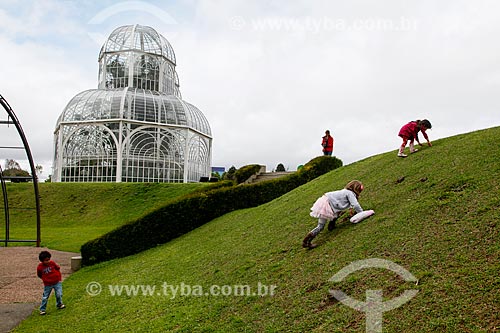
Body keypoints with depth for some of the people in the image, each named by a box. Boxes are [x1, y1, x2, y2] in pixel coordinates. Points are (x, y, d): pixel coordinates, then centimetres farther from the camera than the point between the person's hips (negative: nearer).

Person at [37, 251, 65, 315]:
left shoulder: (52, 263, -9)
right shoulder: (40, 267, -11)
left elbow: (58, 268, 8)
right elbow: (39, 275, 7)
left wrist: (59, 277, 9)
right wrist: (44, 279, 0)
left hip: (57, 282, 1)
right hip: (47, 285, 0)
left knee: (59, 294, -3)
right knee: (45, 297, 4)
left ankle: (59, 304, 23)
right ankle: (42, 309, 20)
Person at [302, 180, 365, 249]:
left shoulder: (346, 191, 18)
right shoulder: (350, 193, -8)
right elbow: (355, 205, -18)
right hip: (325, 205, -10)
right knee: (320, 226, -8)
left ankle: (331, 225, 32)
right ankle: (305, 242, -11)